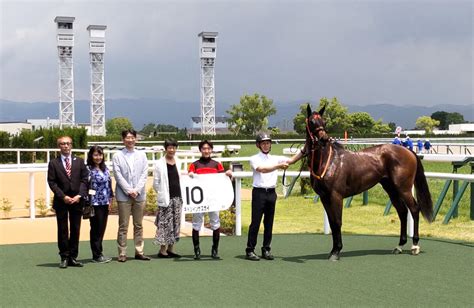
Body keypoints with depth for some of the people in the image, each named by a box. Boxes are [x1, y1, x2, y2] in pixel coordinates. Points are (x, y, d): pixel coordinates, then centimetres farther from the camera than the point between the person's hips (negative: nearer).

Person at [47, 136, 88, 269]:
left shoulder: (79, 161, 9)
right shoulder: (53, 163, 3)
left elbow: (84, 180, 3)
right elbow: (52, 182, -3)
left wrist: (79, 195, -10)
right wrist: (63, 196, -12)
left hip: (77, 200, 2)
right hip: (61, 201, -2)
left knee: (75, 230, 4)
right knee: (62, 231, 2)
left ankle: (73, 257, 10)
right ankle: (64, 257, 7)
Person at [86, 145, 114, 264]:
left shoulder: (105, 168, 12)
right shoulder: (88, 169, -10)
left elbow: (109, 184, 15)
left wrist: (110, 199, 9)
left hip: (105, 203, 6)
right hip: (95, 204, -6)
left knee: (102, 229, 10)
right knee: (96, 229, 0)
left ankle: (99, 253, 19)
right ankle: (96, 255, 8)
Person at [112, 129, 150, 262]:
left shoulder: (142, 155, 10)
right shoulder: (117, 156, 2)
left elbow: (144, 174, 4)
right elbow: (118, 176, -4)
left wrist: (137, 190, -8)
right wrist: (129, 191, -11)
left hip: (139, 195, 3)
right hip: (123, 195, -3)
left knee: (138, 225, 7)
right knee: (123, 226, -1)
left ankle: (139, 252, 13)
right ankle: (122, 253, 2)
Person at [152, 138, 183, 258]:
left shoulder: (178, 163, 11)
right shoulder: (159, 164, -5)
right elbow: (156, 183, -2)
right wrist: (162, 194, -2)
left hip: (177, 197, 6)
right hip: (166, 198, -6)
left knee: (175, 222, 7)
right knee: (165, 223, -6)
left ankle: (171, 249, 14)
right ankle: (162, 250, -1)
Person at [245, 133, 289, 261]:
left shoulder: (275, 158, 13)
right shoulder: (254, 159, 0)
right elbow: (262, 169, -18)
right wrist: (279, 166, -29)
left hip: (271, 193, 5)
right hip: (259, 192, -5)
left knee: (269, 223, 8)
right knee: (255, 222, -4)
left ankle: (266, 249, 15)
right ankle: (250, 250, 0)